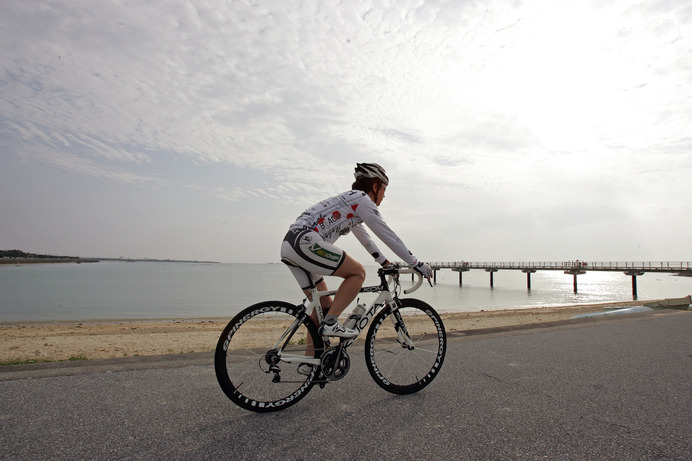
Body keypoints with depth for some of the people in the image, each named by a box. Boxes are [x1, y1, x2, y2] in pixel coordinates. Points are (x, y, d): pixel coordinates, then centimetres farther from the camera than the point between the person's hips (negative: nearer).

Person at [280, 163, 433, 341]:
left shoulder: (349, 199, 28)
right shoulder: (362, 199, 0)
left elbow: (364, 237, 36)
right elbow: (388, 236, 0)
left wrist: (385, 263, 41)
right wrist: (417, 264, 7)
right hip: (305, 241, -10)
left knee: (323, 307, 14)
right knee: (358, 272, -2)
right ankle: (330, 323, -5)